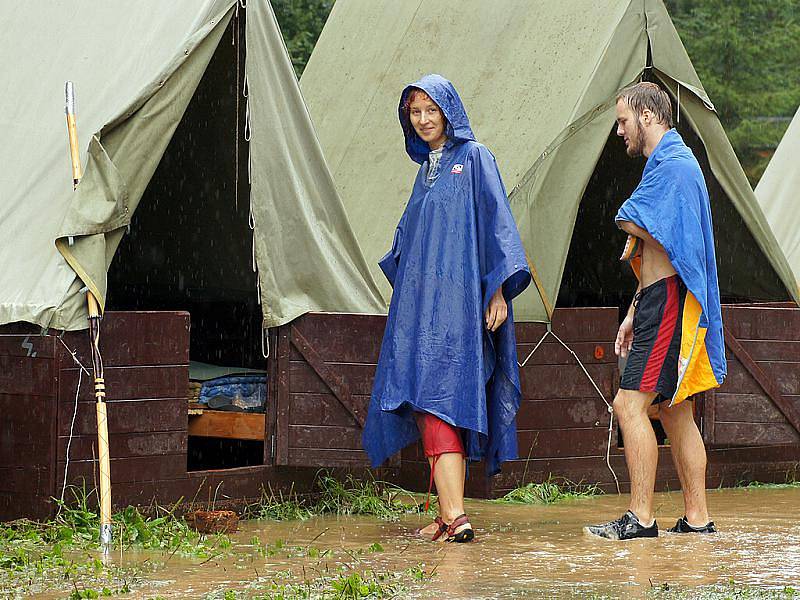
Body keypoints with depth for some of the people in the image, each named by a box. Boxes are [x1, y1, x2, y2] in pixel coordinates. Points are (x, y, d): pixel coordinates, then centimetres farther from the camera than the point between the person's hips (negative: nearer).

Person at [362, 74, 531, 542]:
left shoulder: (474, 157, -1)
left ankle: (454, 515, -26)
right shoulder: (427, 168, 21)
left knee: (441, 396, -18)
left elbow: (497, 222, -7)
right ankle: (449, 515, 2)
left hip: (457, 301, -8)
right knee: (431, 400, 2)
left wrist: (498, 290, -14)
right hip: (421, 302, 8)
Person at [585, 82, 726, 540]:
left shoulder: (672, 164, -11)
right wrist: (635, 312, 23)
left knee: (631, 403, -14)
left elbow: (644, 228, -22)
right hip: (662, 301, 11)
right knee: (675, 412, 10)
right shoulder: (671, 163, 23)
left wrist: (628, 225, 2)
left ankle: (641, 517, -16)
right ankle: (697, 517, 12)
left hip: (668, 299, -11)